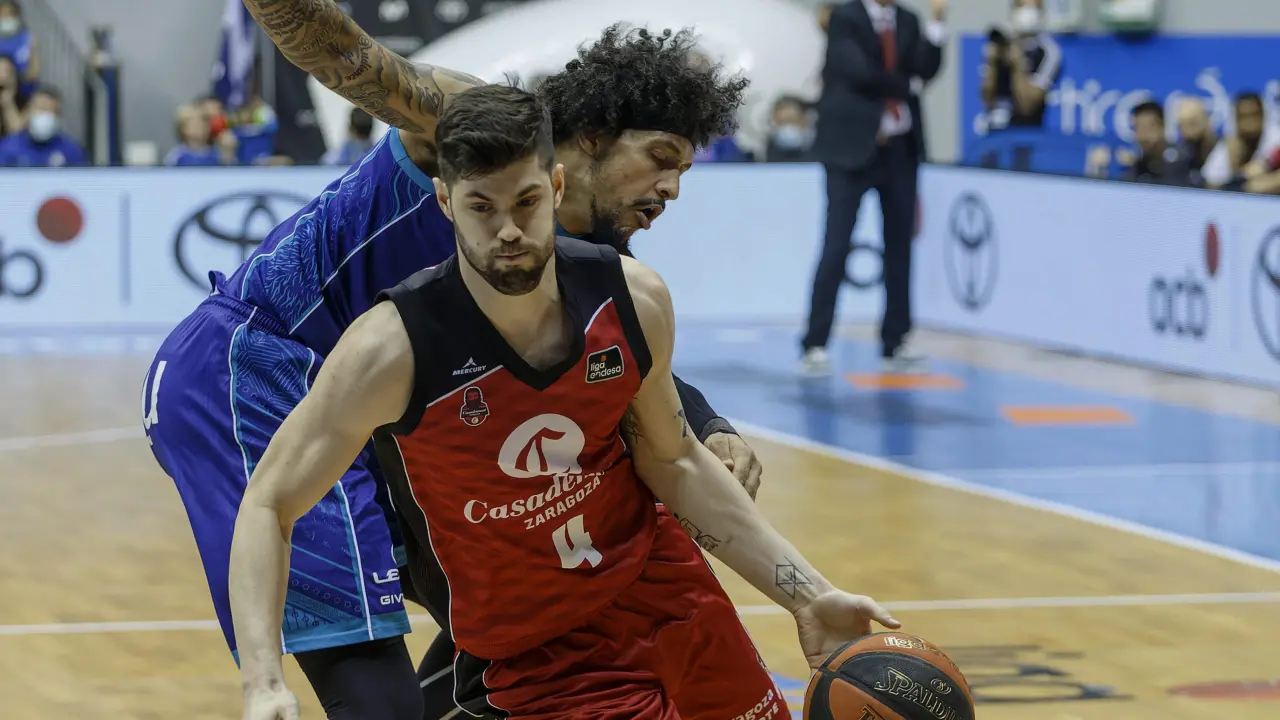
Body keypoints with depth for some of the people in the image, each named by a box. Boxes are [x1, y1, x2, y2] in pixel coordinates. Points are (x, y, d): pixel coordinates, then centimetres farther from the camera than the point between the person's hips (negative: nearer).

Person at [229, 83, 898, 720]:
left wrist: (809, 594, 0)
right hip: (535, 657, -5)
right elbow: (268, 505, -18)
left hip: (662, 586, 5)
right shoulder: (393, 349, -24)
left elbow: (671, 461, 5)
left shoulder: (634, 299, -12)